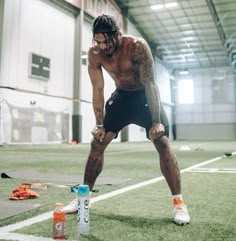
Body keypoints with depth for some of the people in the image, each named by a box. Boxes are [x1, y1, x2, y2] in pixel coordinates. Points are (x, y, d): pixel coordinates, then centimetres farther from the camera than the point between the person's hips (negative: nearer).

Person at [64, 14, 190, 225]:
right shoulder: (94, 54, -16)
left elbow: (149, 83, -26)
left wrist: (156, 121, -29)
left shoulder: (137, 46, -27)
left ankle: (178, 202, -8)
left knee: (162, 143, -17)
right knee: (97, 142, -3)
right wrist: (100, 124, -10)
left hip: (145, 95, -3)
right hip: (121, 95, 4)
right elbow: (98, 90, -9)